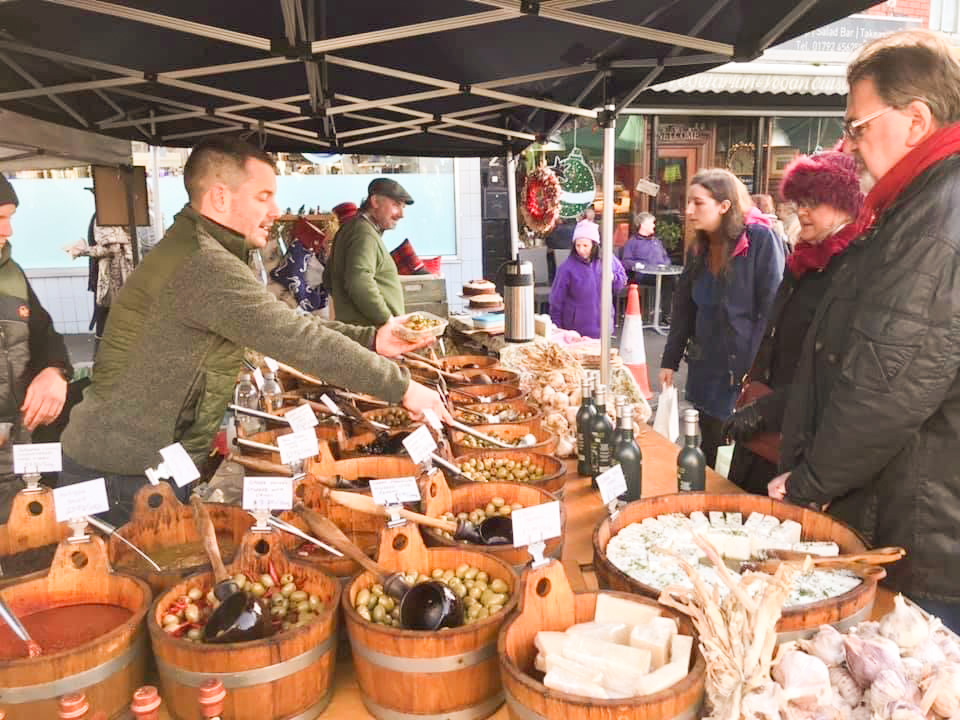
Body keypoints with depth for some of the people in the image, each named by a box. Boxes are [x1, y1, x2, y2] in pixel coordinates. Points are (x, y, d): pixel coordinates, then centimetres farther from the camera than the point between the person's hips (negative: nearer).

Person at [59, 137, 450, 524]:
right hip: (123, 475, -10)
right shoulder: (203, 265, -25)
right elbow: (299, 340, -26)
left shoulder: (202, 252, 9)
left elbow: (286, 327, 10)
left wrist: (371, 339, 1)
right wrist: (401, 386, -19)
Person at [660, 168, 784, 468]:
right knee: (710, 458, 14)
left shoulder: (760, 239, -11)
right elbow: (684, 308, 14)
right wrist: (670, 361, 11)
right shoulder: (699, 249, 10)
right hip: (707, 370, 6)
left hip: (747, 370, -6)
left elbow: (771, 309, -15)